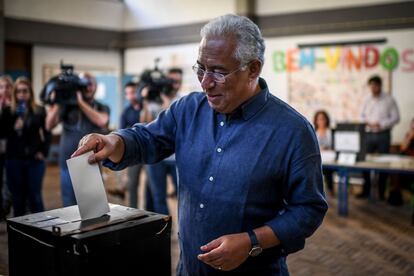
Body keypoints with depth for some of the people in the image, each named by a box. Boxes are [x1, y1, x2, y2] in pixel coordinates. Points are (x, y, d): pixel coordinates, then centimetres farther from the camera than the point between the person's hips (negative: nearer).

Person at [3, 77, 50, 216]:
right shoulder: (8, 112, 0)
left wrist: (43, 152, -3)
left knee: (35, 196, 4)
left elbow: (47, 133, 6)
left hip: (35, 159, -1)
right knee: (18, 197, 9)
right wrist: (13, 128, -21)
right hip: (14, 159, 1)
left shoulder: (39, 111, 1)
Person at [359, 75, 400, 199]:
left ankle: (381, 192, 9)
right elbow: (362, 116, 16)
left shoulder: (389, 100, 0)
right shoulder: (367, 100, 11)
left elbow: (395, 118, -2)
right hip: (369, 134, 3)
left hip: (383, 134, -3)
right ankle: (366, 190, 9)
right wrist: (367, 123, -6)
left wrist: (381, 124, -13)